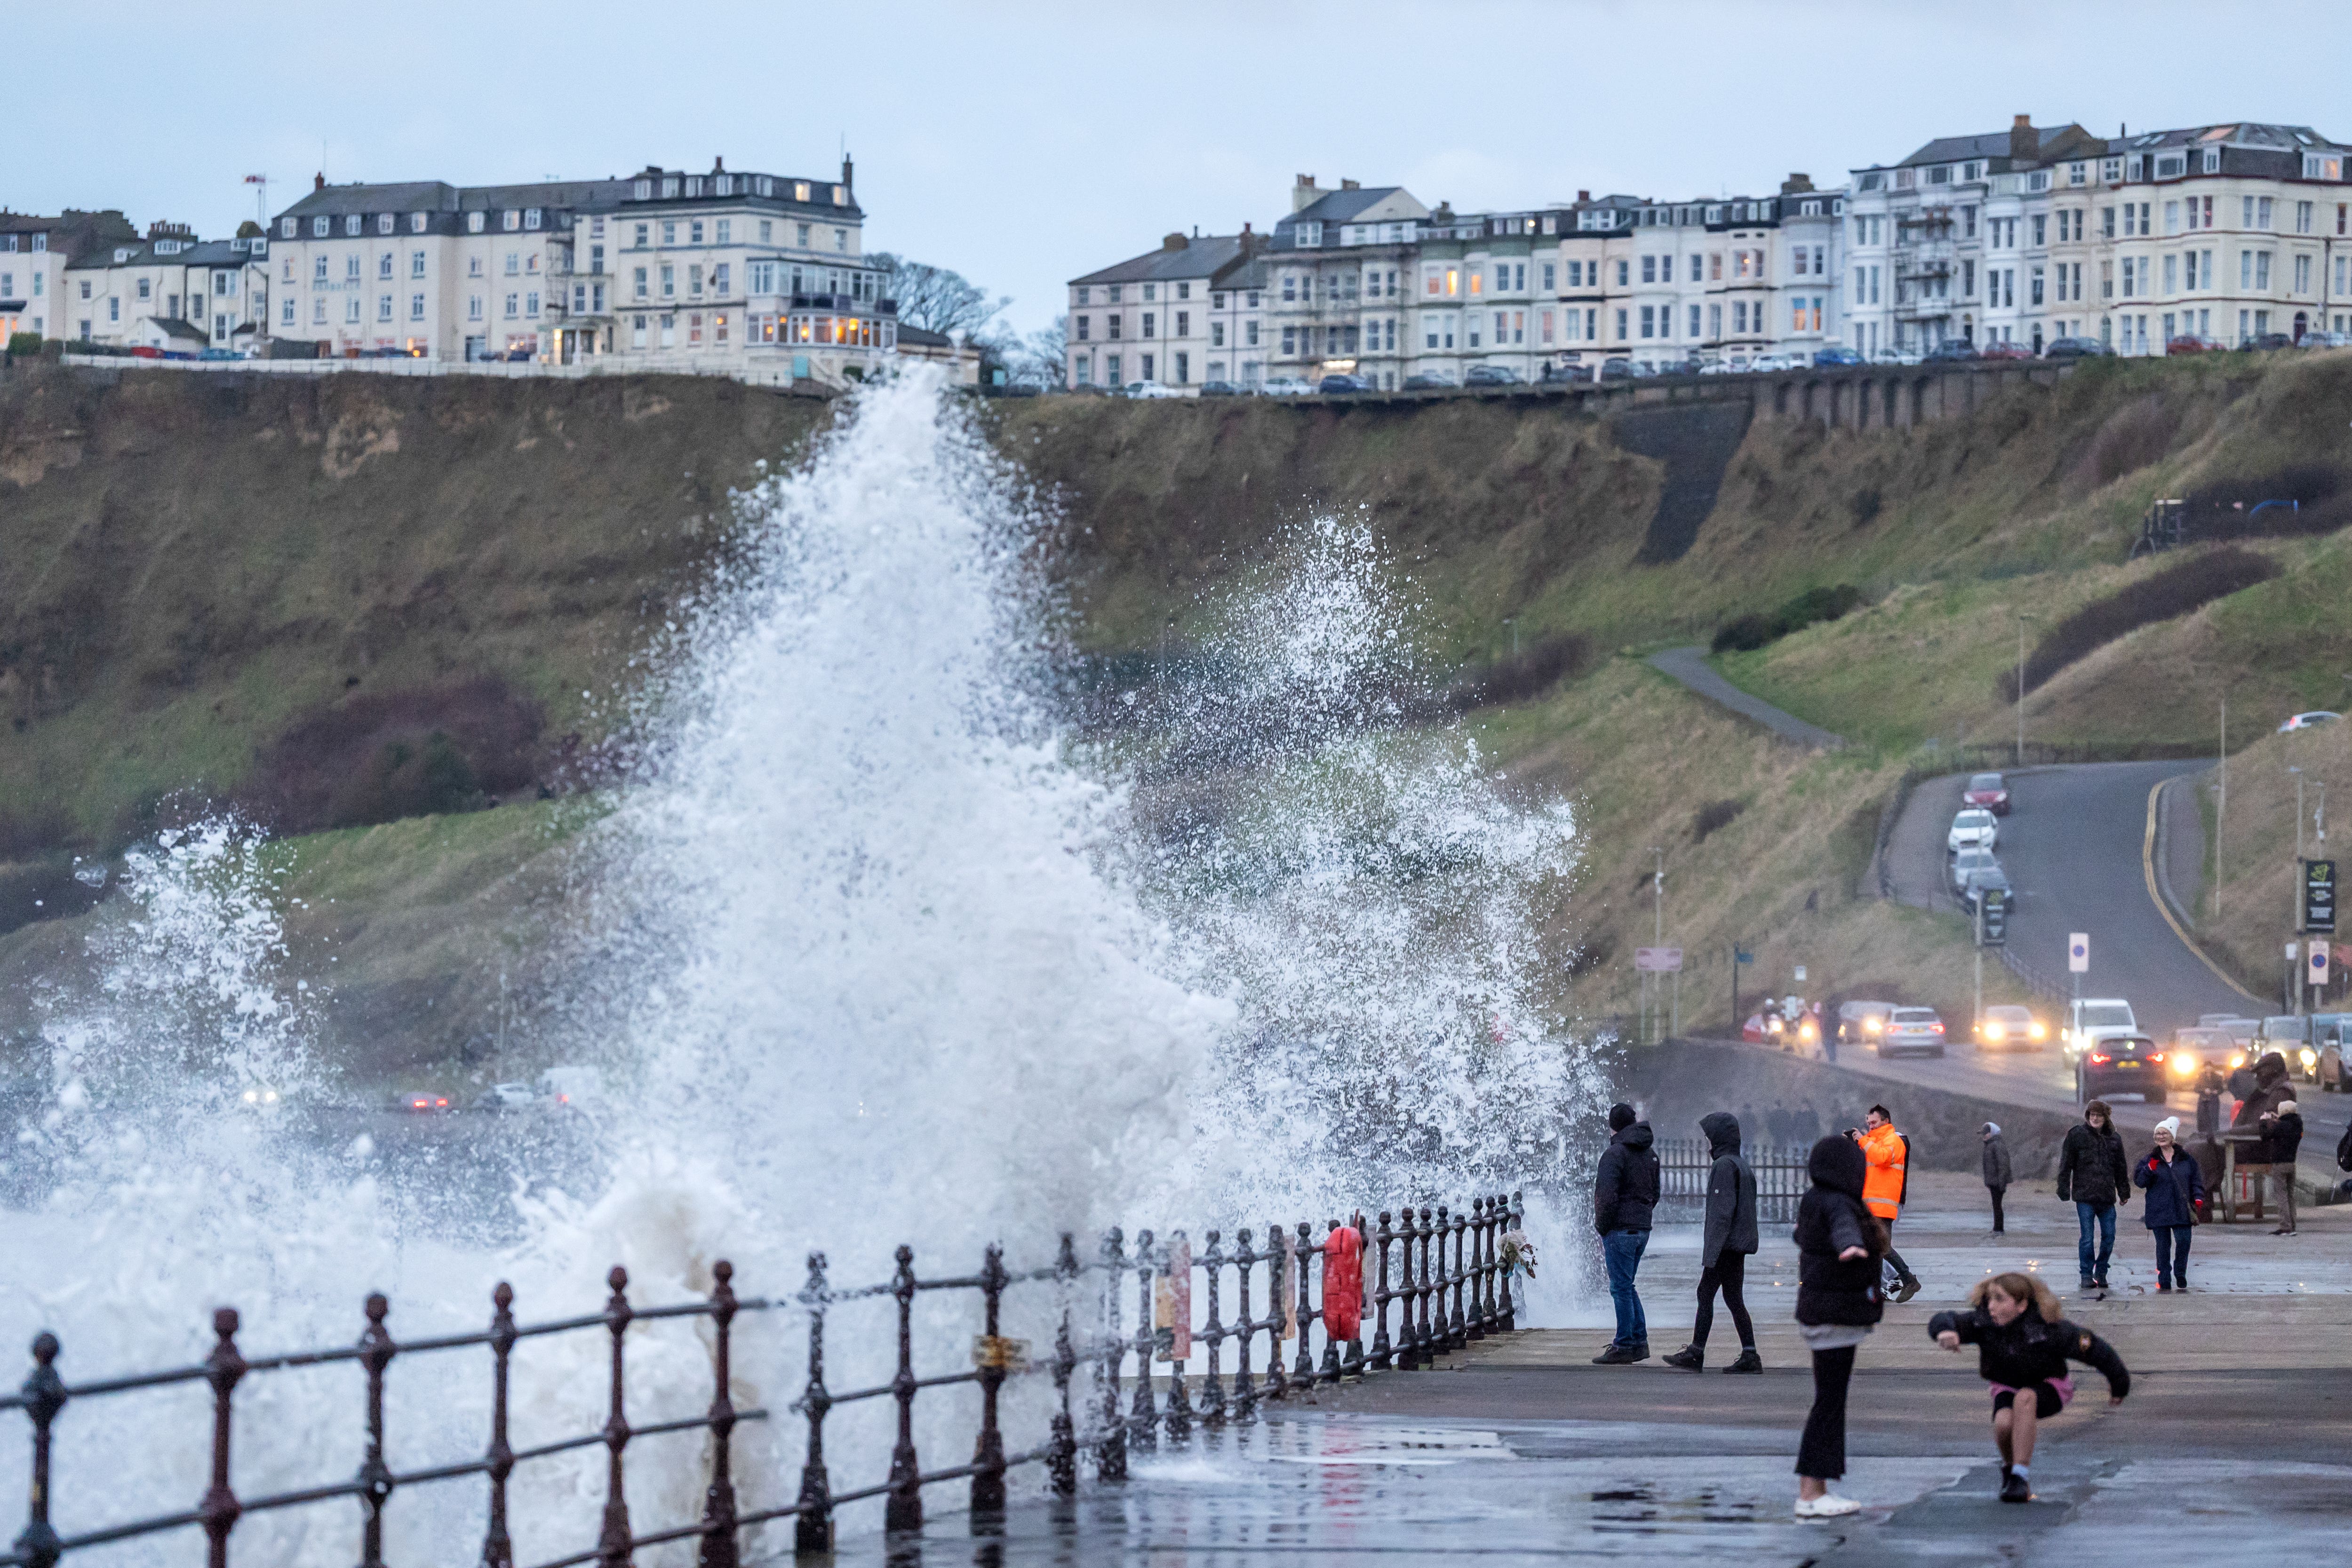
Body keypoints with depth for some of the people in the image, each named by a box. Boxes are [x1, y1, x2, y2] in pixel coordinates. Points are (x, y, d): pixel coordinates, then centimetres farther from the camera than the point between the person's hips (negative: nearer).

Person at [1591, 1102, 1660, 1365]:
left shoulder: (1614, 1154, -14)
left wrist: (1602, 1227, -8)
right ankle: (1640, 1342, 15)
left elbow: (1607, 1196, -20)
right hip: (1643, 1229, 8)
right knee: (1626, 1286, 17)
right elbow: (1655, 1194, 21)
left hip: (1620, 1229, -8)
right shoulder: (1650, 1154, 13)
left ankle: (1625, 1347, -3)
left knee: (1621, 1288, -4)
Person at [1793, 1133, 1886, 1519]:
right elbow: (1843, 1227, -44)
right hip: (1835, 1318, -10)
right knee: (1829, 1404, -8)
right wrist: (1850, 1245, -67)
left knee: (1829, 1403, 11)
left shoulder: (1816, 1201, 12)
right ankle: (1811, 1496, -8)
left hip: (1819, 1312, 10)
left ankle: (1814, 1489, 12)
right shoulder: (1837, 1204, -18)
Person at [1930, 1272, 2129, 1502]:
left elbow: (2093, 1348, -16)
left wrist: (2119, 1385, -4)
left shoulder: (2048, 1329, -27)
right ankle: (2009, 1464, 6)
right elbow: (1941, 1323, -26)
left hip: (2048, 1388, -3)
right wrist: (1945, 1331, -53)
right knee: (2004, 1422, -31)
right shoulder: (1983, 1321, -19)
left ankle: (2021, 1476, -35)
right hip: (2007, 1388, 3)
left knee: (2024, 1399, -38)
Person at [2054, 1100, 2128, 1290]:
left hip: (2107, 1196, 3)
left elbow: (2121, 1168, 20)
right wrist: (2064, 1190, -3)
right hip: (2085, 1197, -3)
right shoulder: (2076, 1135, 1)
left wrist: (2124, 1192, 18)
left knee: (2109, 1236, 3)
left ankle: (2101, 1272, 18)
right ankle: (2087, 1275, 4)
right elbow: (2066, 1165, 1)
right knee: (2087, 1237, -4)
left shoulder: (2114, 1138, 12)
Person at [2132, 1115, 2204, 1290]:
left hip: (2182, 1210, 0)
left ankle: (2180, 1276, 10)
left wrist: (2198, 1198, -1)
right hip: (2159, 1210, 0)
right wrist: (2149, 1170, -16)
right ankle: (2164, 1282, 7)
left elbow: (2196, 1181, 13)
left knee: (2184, 1242, -9)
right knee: (2163, 1245, 1)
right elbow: (2139, 1181, 1)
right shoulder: (2150, 1159, 7)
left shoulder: (2187, 1159, 9)